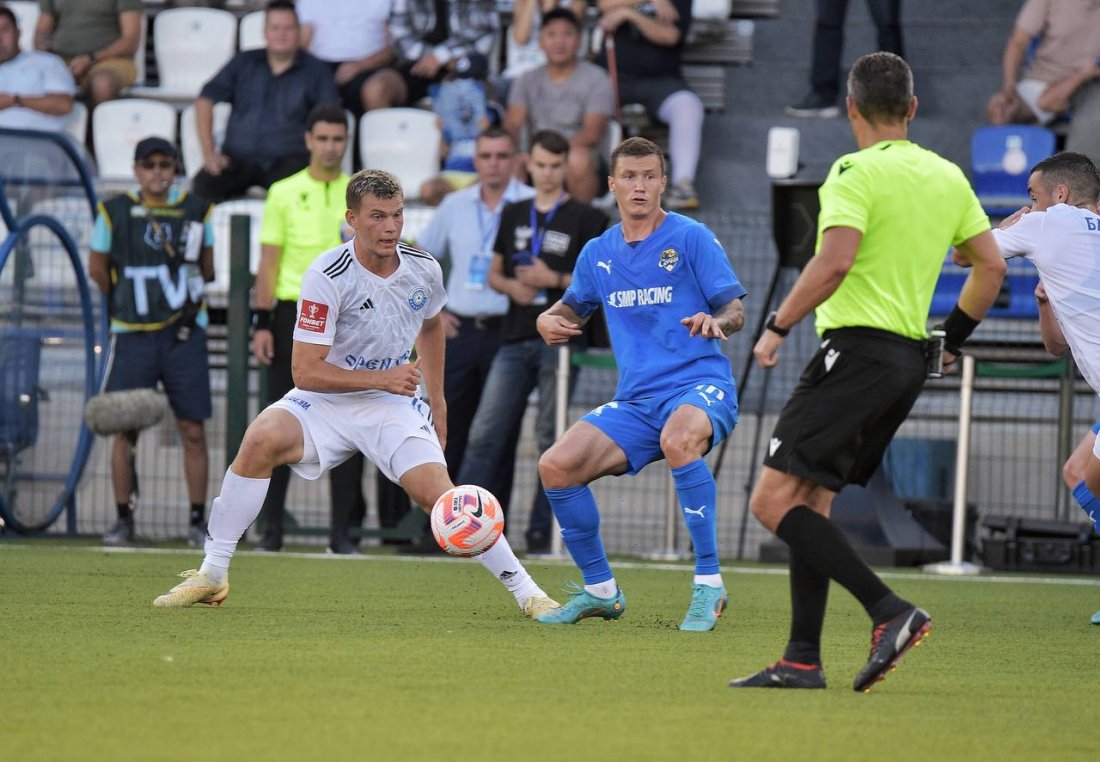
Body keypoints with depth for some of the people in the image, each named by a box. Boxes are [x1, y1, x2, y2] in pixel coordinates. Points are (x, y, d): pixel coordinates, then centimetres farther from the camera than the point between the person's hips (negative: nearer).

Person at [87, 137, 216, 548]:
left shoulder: (197, 210, 4)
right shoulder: (114, 212, 0)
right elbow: (97, 270, 11)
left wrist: (183, 294, 1)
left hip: (184, 333, 1)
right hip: (133, 336, 0)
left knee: (192, 429, -1)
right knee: (125, 429, 0)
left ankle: (198, 520, 5)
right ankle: (123, 519, 9)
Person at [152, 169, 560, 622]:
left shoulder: (424, 270, -5)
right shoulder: (327, 277, -20)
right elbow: (306, 372, -20)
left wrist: (437, 401, 19)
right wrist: (382, 378, -26)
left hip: (394, 406, 2)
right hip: (326, 400, -2)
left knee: (436, 492, -19)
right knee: (262, 439, -30)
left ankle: (525, 590, -5)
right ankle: (212, 575, -18)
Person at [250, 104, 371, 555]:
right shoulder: (284, 193, 5)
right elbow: (269, 262, 4)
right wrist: (262, 323, -4)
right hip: (293, 314, 0)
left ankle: (342, 531, 3)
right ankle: (271, 529, 5)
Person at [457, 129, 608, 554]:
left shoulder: (585, 219, 2)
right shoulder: (514, 216, 16)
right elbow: (494, 273, 21)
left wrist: (556, 279, -14)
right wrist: (511, 285, -2)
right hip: (515, 338, 4)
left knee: (552, 439, -2)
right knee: (486, 434, -4)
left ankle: (542, 530, 2)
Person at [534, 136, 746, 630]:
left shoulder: (691, 238, -1)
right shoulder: (598, 254, 13)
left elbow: (736, 310, -3)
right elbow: (572, 307, 27)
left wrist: (716, 322, -26)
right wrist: (550, 321, 3)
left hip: (701, 385, -5)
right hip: (636, 400, 5)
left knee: (678, 439, -40)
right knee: (555, 467, -13)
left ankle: (708, 584, -30)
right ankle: (600, 591, 7)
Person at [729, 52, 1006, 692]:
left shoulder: (857, 173, -9)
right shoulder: (948, 177, 14)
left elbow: (834, 262, -21)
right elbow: (992, 266, 17)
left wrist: (777, 326, -11)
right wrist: (953, 338, 30)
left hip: (857, 347, -9)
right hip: (909, 359, 9)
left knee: (775, 501, -11)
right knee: (809, 501, 12)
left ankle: (889, 610, -20)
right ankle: (803, 660, 6)